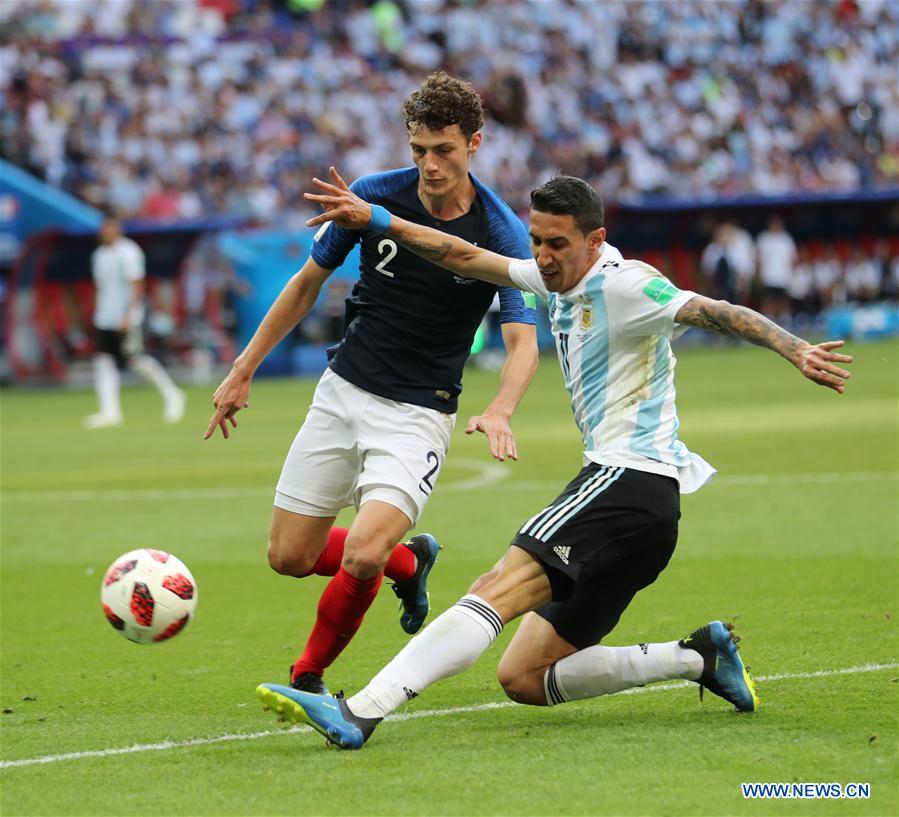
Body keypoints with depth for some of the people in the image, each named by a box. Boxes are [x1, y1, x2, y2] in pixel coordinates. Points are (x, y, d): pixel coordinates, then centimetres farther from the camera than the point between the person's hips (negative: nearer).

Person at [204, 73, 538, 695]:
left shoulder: (504, 235, -14)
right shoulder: (374, 196, -6)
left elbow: (523, 342, -18)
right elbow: (308, 282, 7)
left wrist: (500, 411, -39)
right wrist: (244, 369, 7)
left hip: (419, 413, -4)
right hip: (343, 391, 4)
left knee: (362, 556, -23)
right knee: (290, 556, 5)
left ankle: (309, 674, 3)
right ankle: (409, 562, 33)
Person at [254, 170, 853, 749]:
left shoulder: (622, 285, -9)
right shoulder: (563, 278, 17)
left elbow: (714, 313, -20)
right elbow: (470, 259, 24)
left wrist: (796, 351, -35)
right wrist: (376, 219, 21)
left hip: (629, 480, -10)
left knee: (499, 590, -24)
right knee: (523, 677, 7)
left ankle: (360, 714, -37)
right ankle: (699, 657, 6)